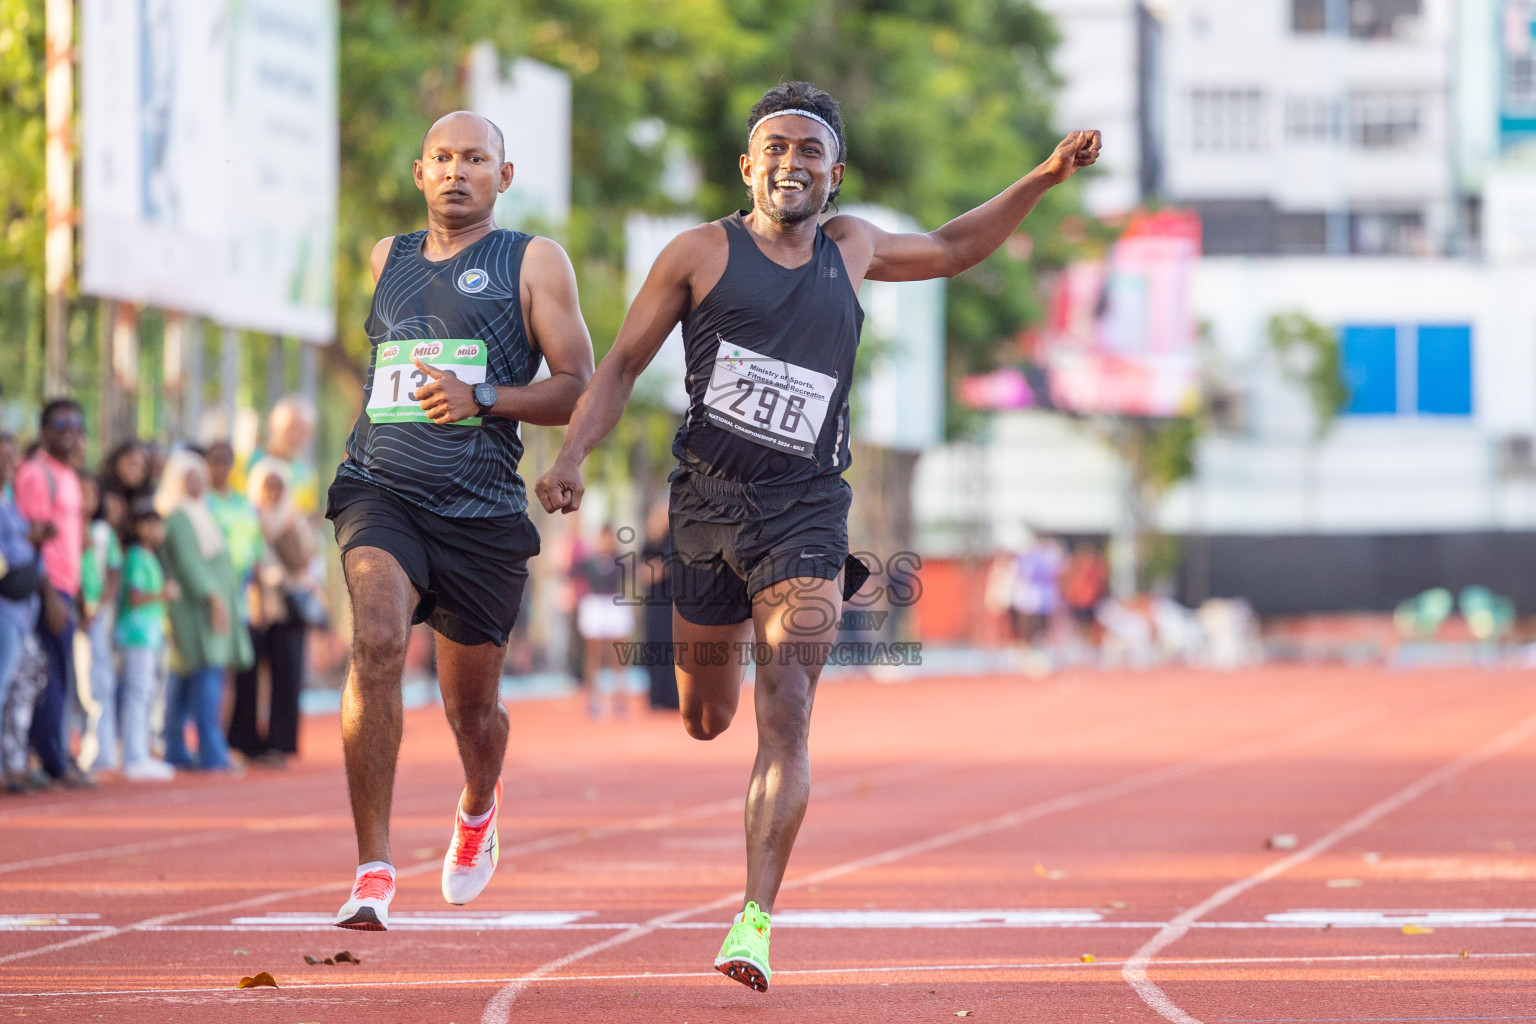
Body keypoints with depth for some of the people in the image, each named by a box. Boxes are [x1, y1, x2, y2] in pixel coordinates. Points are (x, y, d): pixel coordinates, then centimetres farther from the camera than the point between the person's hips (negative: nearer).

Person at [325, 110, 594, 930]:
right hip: (381, 492, 1)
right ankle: (373, 870, -26)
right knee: (377, 641, -26)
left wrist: (480, 397, -16)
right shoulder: (386, 258, 16)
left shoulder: (533, 262, 3)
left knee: (470, 703, 10)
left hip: (481, 508, -1)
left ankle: (479, 804, 49)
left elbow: (577, 391, -3)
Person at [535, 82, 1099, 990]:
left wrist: (1045, 179, 23)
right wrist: (571, 457, -10)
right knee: (707, 721, 12)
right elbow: (624, 364, 5)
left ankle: (756, 919, -20)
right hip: (708, 502, 0)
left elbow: (951, 250, 31)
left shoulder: (849, 249, 12)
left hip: (806, 512, 0)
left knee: (787, 719, -16)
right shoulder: (703, 253, 3)